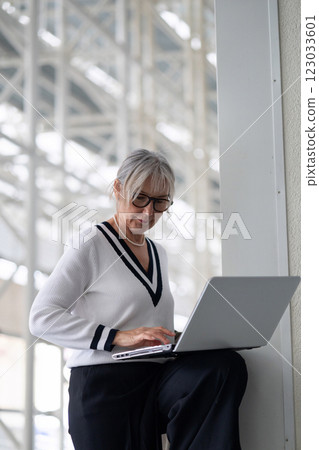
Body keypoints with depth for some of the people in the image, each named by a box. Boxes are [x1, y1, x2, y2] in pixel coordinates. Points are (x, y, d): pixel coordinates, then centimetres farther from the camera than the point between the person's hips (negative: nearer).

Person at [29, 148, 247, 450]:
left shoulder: (158, 253, 22)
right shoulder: (91, 247, -1)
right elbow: (42, 318, -12)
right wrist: (118, 337, -22)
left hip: (155, 378, 5)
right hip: (103, 384, -5)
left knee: (227, 365, -22)